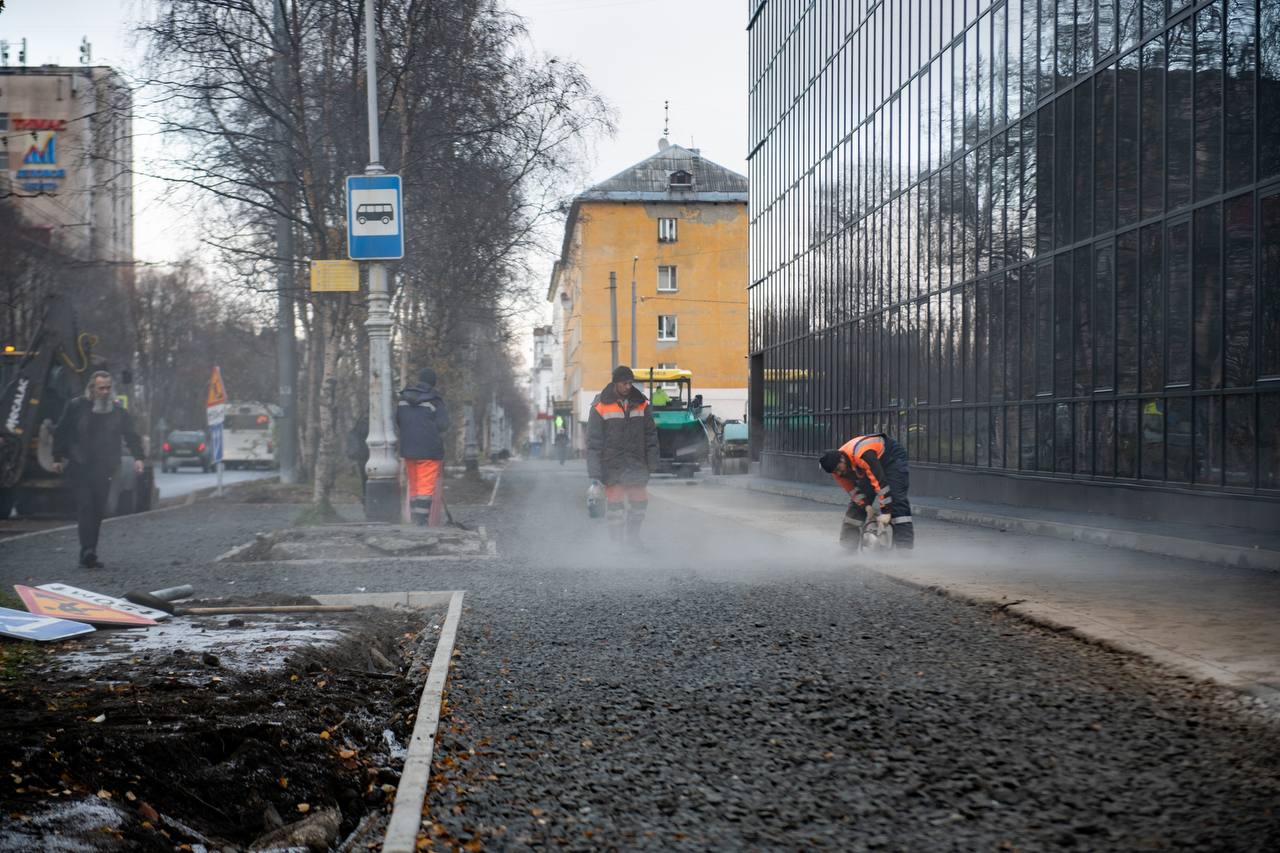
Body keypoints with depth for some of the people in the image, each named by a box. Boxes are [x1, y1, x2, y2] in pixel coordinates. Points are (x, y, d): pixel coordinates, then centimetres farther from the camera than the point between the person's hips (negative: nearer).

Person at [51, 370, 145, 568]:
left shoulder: (118, 410, 7)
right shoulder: (76, 407, 0)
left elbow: (131, 435, 11)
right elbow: (60, 433, 8)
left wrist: (137, 457, -2)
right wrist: (58, 458, 6)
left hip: (105, 470, 3)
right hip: (80, 468, -3)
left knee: (98, 511, 6)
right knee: (85, 507, -15)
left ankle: (89, 554, 15)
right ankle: (88, 552, -21)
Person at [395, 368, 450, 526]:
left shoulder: (403, 398, 9)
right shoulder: (434, 400, -8)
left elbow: (396, 423, 12)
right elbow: (443, 424, -12)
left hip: (408, 449, 5)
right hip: (429, 450, -5)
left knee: (414, 486, 15)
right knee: (426, 487, -4)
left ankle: (414, 520, 16)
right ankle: (422, 520, -12)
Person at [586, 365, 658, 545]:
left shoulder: (641, 405, 5)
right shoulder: (601, 407, -4)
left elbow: (651, 436, 10)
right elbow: (593, 442, -4)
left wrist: (652, 464, 4)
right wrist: (594, 474, -9)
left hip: (637, 466, 3)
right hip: (612, 467, -3)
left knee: (640, 501, 5)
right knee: (614, 503, -2)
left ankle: (632, 535, 22)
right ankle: (616, 541, 7)